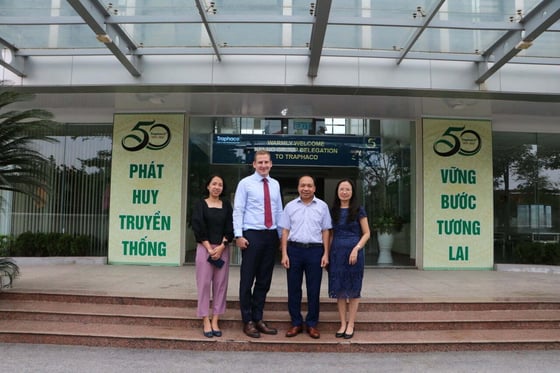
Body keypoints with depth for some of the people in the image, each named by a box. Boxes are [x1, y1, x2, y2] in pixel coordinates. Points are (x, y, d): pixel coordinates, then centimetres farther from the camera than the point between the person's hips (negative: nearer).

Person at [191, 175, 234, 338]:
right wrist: (209, 248, -12)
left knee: (220, 284, 3)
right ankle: (206, 321, 6)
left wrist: (221, 247, -10)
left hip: (223, 248, 3)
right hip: (204, 248, -2)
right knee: (204, 284, -2)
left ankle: (215, 321, 11)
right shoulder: (200, 204, 3)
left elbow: (230, 228, 3)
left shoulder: (226, 205, 10)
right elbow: (198, 227, -5)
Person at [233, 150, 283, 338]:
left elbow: (279, 211, 14)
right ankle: (248, 321, 15)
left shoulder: (275, 184, 12)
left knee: (264, 280, 11)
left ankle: (258, 319, 23)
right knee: (247, 280, 2)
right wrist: (239, 235, -14)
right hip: (252, 235, -5)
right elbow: (238, 211, -6)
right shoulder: (245, 183, -2)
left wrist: (281, 235, 10)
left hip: (271, 236, 5)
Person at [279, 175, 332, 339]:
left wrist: (326, 253, 1)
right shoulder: (290, 206, 6)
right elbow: (285, 231, 5)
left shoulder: (322, 206, 5)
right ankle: (296, 323, 19)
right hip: (294, 249, 1)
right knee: (293, 288, 6)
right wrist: (284, 254, -2)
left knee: (314, 289, 5)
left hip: (315, 250, 0)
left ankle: (312, 324, 17)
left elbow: (325, 231, 7)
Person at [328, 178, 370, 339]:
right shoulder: (333, 211, 8)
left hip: (353, 252, -3)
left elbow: (366, 233, -1)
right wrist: (327, 252, 5)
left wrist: (356, 249, -14)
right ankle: (343, 324, 15)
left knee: (353, 289, 4)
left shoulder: (358, 210, -1)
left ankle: (350, 325, 13)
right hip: (337, 252, 3)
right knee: (339, 289, 5)